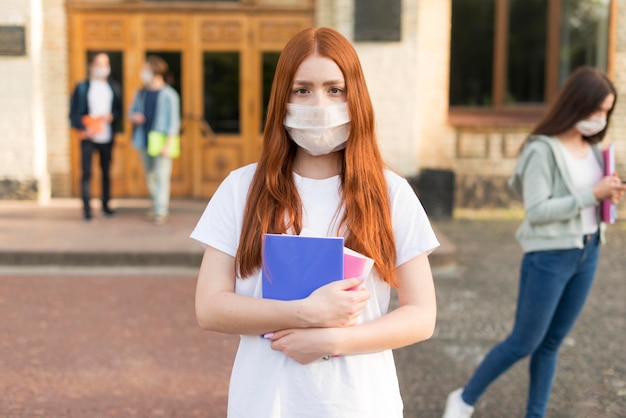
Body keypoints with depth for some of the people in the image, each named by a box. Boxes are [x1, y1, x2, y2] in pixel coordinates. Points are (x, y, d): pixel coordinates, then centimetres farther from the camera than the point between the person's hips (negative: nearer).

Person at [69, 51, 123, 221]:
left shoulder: (114, 87, 10)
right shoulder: (82, 87, 2)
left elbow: (119, 109, 13)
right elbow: (73, 112, -1)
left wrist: (112, 116, -9)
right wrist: (84, 128, -14)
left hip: (107, 136, 3)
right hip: (88, 137, -3)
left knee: (106, 171, 10)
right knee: (86, 172, -5)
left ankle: (106, 204, 22)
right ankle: (87, 208, -2)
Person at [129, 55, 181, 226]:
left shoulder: (168, 95, -9)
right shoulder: (141, 93, 9)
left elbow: (173, 121, -10)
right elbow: (132, 111, 21)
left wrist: (168, 143, -16)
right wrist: (133, 117, -4)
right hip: (144, 141, 6)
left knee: (161, 176, -6)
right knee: (150, 176, 13)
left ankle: (161, 211, -3)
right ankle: (155, 205, 25)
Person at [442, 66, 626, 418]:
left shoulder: (591, 148, 7)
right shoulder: (543, 149, -15)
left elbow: (581, 200, 13)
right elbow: (537, 211, -20)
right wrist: (592, 195, -20)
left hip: (588, 254, 7)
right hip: (549, 257, -7)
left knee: (552, 342, 13)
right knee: (525, 342, 2)